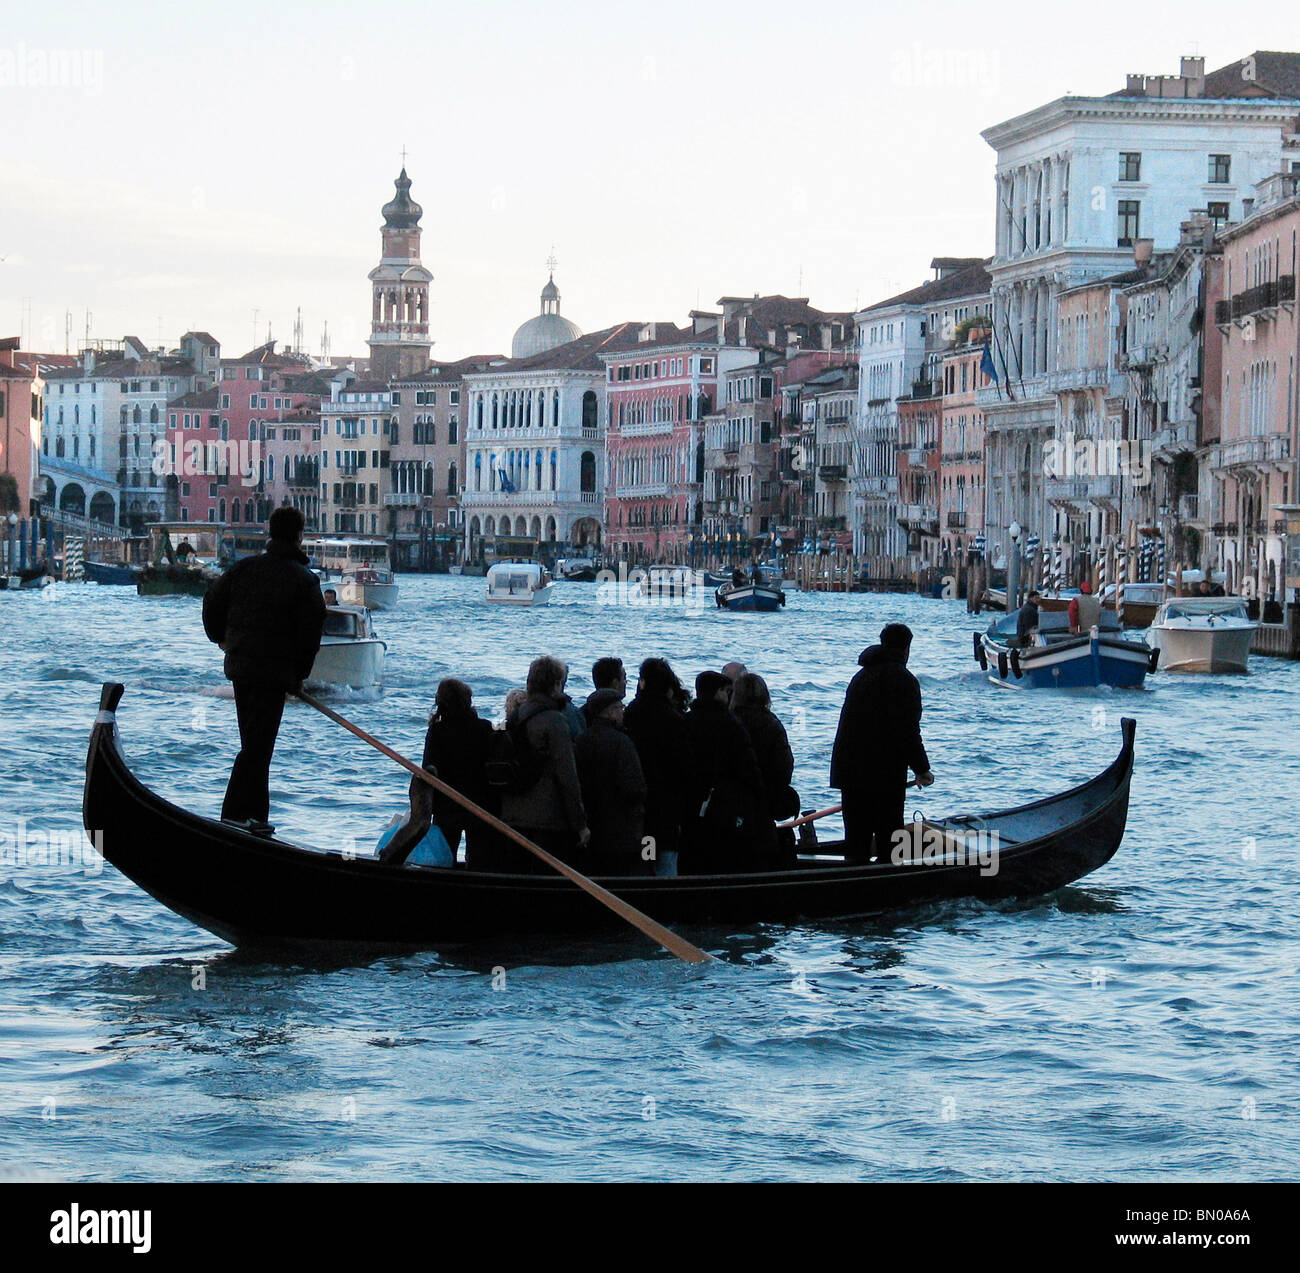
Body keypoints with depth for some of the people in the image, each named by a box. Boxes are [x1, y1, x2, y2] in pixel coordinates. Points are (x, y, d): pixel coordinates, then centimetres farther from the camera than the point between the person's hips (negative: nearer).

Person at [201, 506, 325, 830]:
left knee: (253, 741, 16)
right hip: (274, 670, -6)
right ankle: (235, 813, -11)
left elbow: (213, 601, 12)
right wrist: (299, 675, 3)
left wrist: (221, 638, 29)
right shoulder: (304, 579, -8)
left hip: (239, 665, 6)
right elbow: (310, 632, -8)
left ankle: (256, 812, 18)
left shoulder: (244, 568, 6)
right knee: (258, 745, -5)